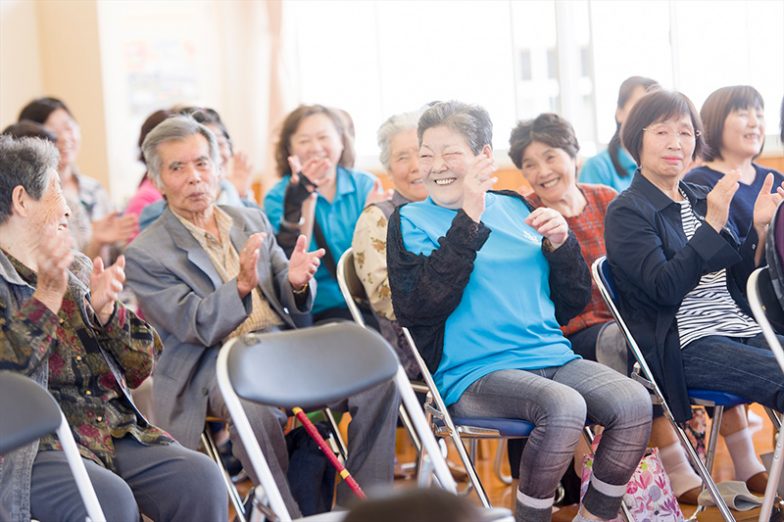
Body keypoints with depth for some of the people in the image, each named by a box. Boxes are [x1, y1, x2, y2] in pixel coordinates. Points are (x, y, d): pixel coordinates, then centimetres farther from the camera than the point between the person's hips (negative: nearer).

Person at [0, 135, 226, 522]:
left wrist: (105, 311, -3)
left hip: (115, 432, 6)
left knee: (202, 478, -19)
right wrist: (48, 293, -20)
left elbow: (139, 369, 15)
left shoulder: (78, 269, 20)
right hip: (33, 447, -6)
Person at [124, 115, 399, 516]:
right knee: (255, 407, -39)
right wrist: (241, 285, -28)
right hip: (217, 363, -5)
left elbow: (292, 306, 16)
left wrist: (296, 282, -9)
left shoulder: (252, 220, 17)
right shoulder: (144, 255, 0)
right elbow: (193, 327, -11)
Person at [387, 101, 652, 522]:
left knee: (635, 403, -21)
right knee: (564, 407, -33)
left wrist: (561, 245, 1)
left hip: (553, 357, 5)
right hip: (474, 373, -5)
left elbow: (572, 305, 20)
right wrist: (468, 222, -14)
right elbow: (419, 308, -14)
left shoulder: (515, 207, 18)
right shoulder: (411, 220, 6)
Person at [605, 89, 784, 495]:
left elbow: (740, 282, 18)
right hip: (684, 345, -7)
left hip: (741, 330, 7)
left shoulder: (702, 199, 17)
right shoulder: (627, 211, -2)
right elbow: (666, 287, -15)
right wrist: (713, 224, -19)